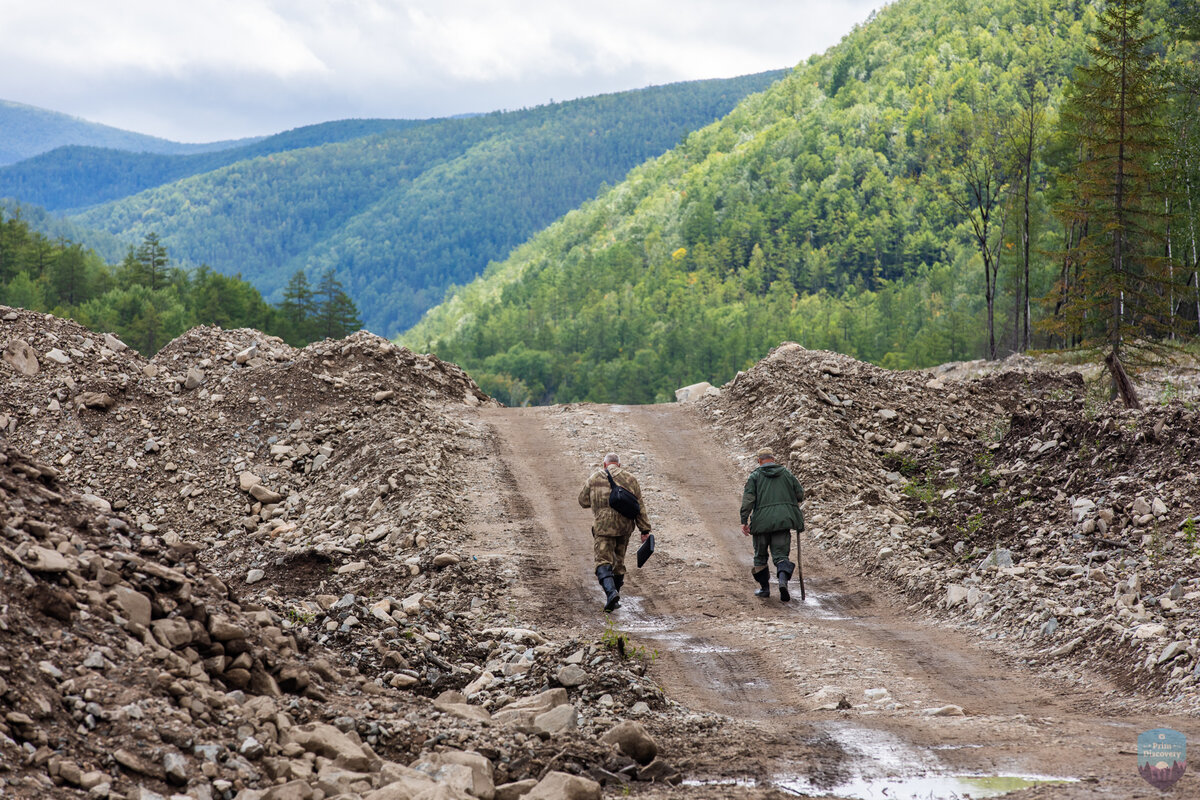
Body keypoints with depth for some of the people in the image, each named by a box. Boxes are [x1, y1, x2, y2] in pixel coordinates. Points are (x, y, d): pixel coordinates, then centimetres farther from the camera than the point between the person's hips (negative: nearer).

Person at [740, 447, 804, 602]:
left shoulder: (755, 476, 3)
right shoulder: (786, 473, 10)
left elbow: (748, 499, -6)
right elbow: (800, 494, 10)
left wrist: (744, 521, -6)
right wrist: (791, 505, 30)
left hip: (762, 521, -1)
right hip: (783, 520, 1)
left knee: (760, 555, 15)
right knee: (781, 554, 2)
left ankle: (764, 588, 20)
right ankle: (783, 579, -25)